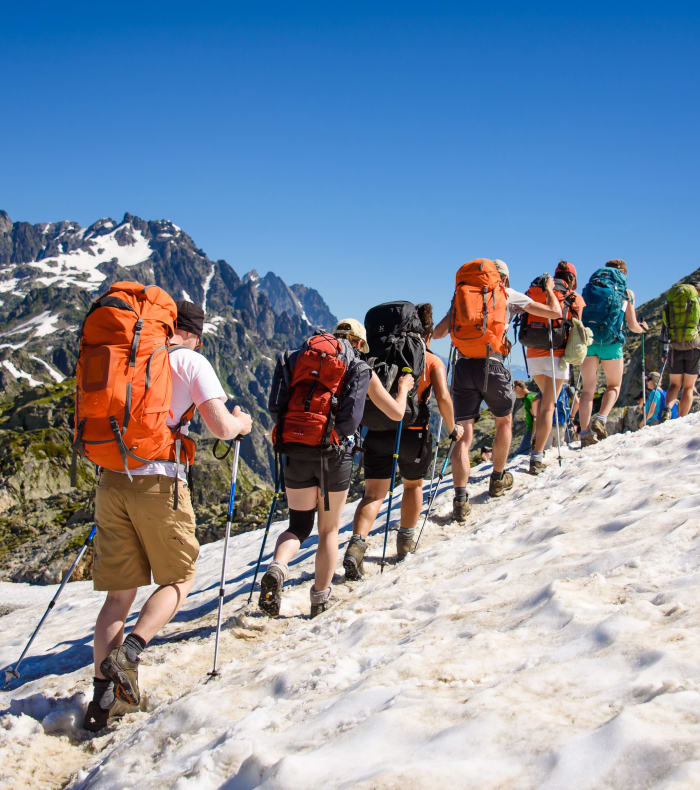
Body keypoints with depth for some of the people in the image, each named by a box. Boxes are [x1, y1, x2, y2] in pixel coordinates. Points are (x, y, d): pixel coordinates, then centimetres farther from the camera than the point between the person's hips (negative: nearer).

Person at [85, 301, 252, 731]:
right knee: (180, 578, 13)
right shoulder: (191, 361, 0)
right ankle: (128, 652, -9)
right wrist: (243, 422, 13)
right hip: (159, 482, -5)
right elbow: (222, 428, -8)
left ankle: (102, 695, 5)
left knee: (119, 591, 11)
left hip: (111, 480, 5)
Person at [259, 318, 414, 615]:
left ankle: (277, 567, -15)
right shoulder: (364, 371, 9)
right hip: (336, 456, -2)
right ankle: (320, 598, 21)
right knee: (329, 529, 17)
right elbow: (396, 413, 16)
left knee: (299, 526, 15)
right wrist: (403, 388, 35)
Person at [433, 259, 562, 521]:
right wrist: (550, 289, 32)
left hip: (464, 366, 2)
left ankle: (460, 500, -10)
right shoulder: (510, 296, 10)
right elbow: (555, 312, 12)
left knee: (464, 433, 1)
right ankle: (498, 480, 36)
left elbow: (437, 333, 18)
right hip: (492, 365, -2)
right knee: (504, 421, 25)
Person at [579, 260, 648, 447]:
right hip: (611, 343, -2)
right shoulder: (626, 293, 10)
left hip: (588, 341, 2)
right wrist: (643, 327, 32)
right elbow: (632, 325, 9)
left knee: (588, 389, 5)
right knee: (613, 386, 17)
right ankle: (600, 419, -7)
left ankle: (585, 433, -7)